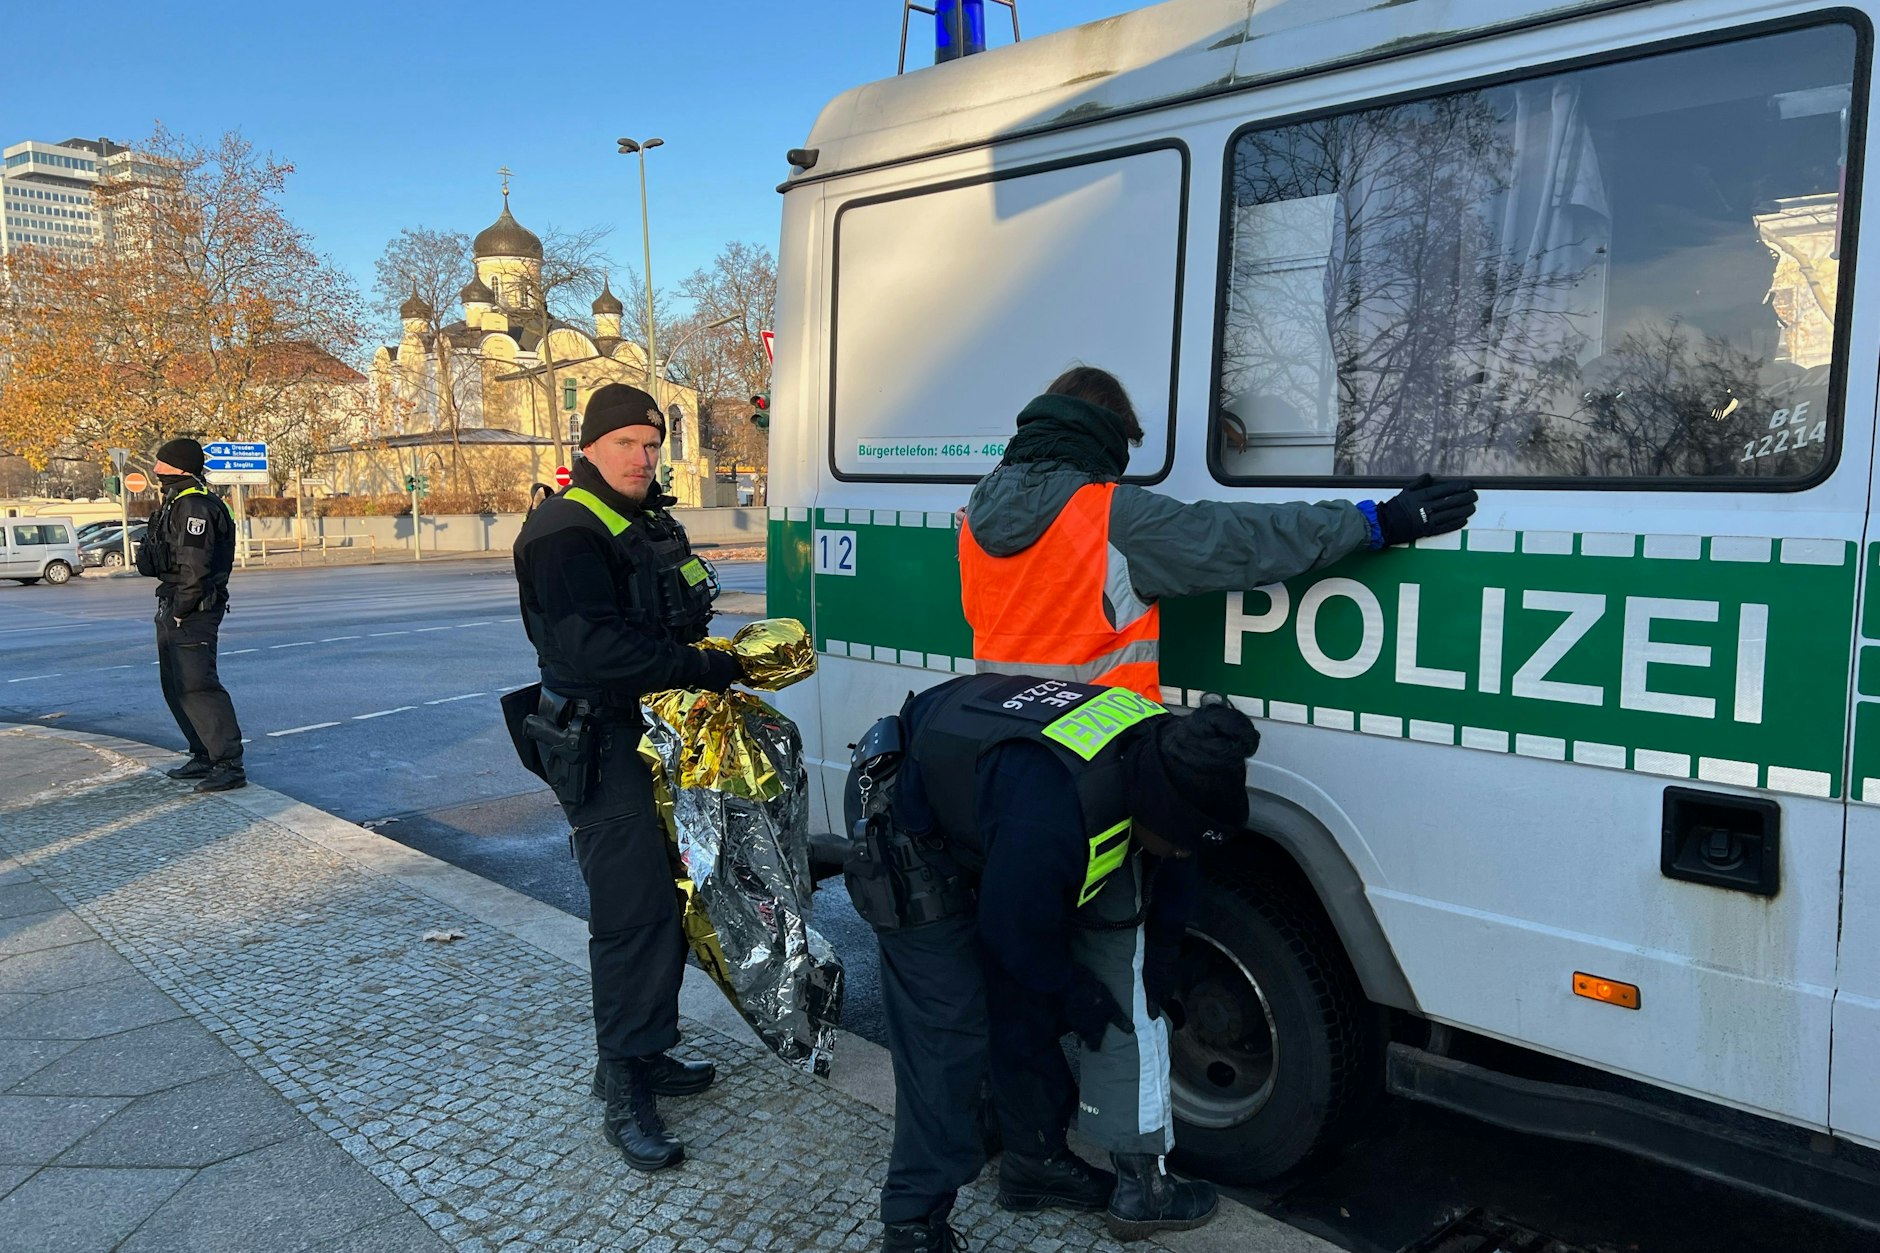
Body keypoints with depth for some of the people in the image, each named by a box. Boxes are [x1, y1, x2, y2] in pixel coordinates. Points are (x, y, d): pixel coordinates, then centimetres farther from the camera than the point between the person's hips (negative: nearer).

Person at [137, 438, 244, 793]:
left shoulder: (195, 507, -16)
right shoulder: (173, 506, 17)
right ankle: (203, 757, 23)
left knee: (197, 685, -14)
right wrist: (147, 556, 1)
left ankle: (229, 765, -13)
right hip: (171, 608, 11)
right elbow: (147, 561, 21)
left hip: (194, 610, -11)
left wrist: (181, 611, -19)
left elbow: (195, 568, -22)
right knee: (175, 687, 15)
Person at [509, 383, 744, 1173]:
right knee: (633, 913, -10)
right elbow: (591, 649, -28)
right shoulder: (565, 532, -15)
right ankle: (624, 1098, 1)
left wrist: (713, 658, 6)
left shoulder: (648, 525, 17)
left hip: (659, 731, 10)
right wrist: (704, 668, -26)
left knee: (664, 899, 15)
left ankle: (642, 1055, 30)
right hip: (602, 744, -10)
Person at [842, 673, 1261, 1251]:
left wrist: (1155, 979, 8)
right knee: (947, 1029, -8)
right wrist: (1087, 1006, -6)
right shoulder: (1050, 816, -42)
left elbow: (1172, 878, 2)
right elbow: (1017, 934, -23)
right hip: (909, 829, -8)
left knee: (1026, 1006, 12)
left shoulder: (1162, 751, -18)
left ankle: (1036, 1162, 30)